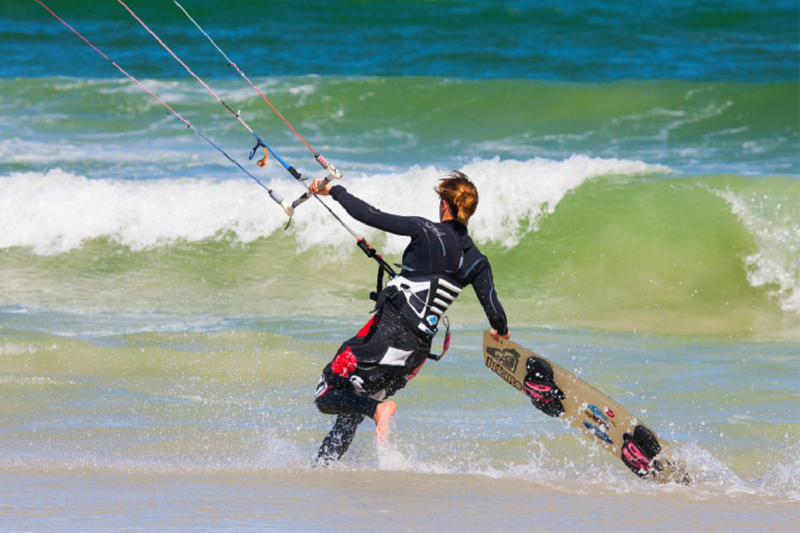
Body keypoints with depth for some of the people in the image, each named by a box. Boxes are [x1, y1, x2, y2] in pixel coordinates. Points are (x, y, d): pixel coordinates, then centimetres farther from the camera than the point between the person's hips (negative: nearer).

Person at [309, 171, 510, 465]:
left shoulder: (426, 232, -8)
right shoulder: (477, 262, 4)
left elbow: (371, 216, -10)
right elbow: (495, 313, 3)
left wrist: (333, 190, 3)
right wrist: (502, 332, 26)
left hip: (386, 331, -6)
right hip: (418, 350, 6)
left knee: (326, 396, 1)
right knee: (351, 415, 23)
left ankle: (378, 409, -22)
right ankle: (322, 466, 17)